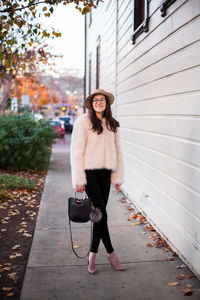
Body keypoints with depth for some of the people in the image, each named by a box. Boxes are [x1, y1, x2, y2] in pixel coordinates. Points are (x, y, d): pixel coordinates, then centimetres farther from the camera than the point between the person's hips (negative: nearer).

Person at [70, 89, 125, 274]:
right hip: (89, 173, -5)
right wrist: (79, 179, -12)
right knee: (101, 213, -4)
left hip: (105, 173, 6)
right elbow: (76, 151, -9)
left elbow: (117, 151, 14)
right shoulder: (83, 122, -6)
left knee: (99, 214, 9)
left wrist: (118, 176, 9)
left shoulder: (112, 124, 11)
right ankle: (111, 254, 12)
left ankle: (92, 255, 21)